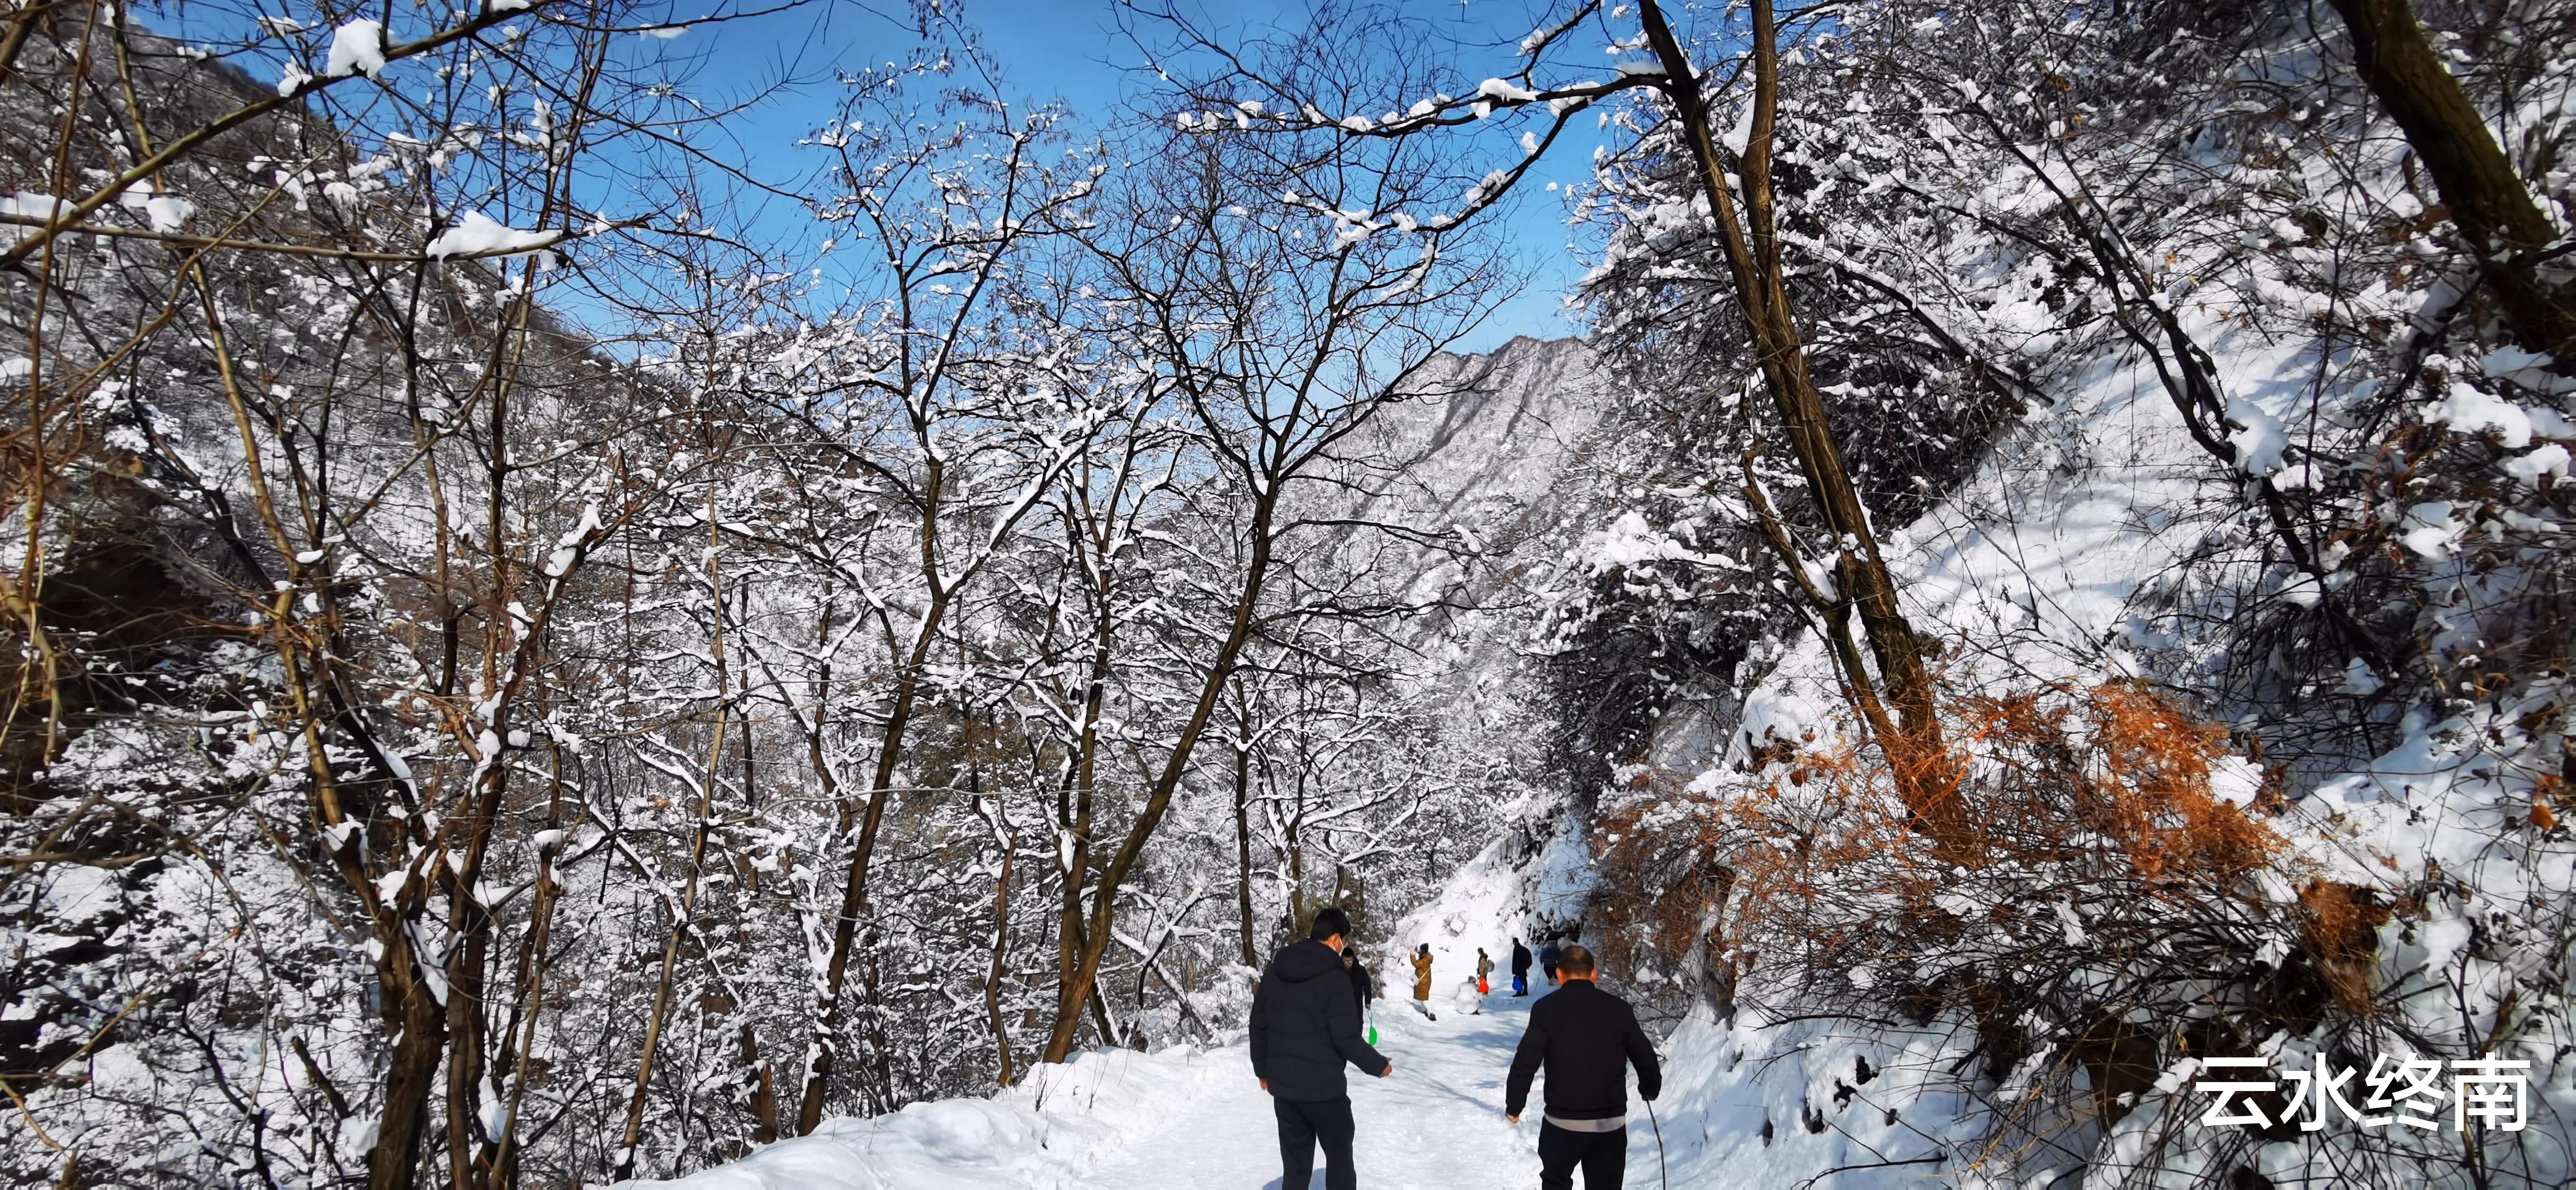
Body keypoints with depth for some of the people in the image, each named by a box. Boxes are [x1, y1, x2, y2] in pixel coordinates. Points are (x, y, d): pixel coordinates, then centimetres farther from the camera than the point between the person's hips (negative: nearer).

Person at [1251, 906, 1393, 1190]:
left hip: (1283, 1086, 6)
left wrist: (1263, 1070, 21)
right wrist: (1377, 1065, -1)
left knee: (1295, 1166, 12)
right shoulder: (1334, 976, -15)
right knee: (1339, 1158, 12)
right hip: (1324, 1088, -5)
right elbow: (1346, 1037, -17)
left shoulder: (1275, 970, 4)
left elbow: (1259, 1025, 10)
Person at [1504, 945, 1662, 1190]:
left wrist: (1513, 1105, 4)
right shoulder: (1619, 1009, -1)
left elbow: (1525, 1062, -9)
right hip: (1612, 1124, 2)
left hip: (1562, 1123, -2)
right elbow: (1645, 1058, 7)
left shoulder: (1546, 1009, -7)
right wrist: (1650, 1089, 28)